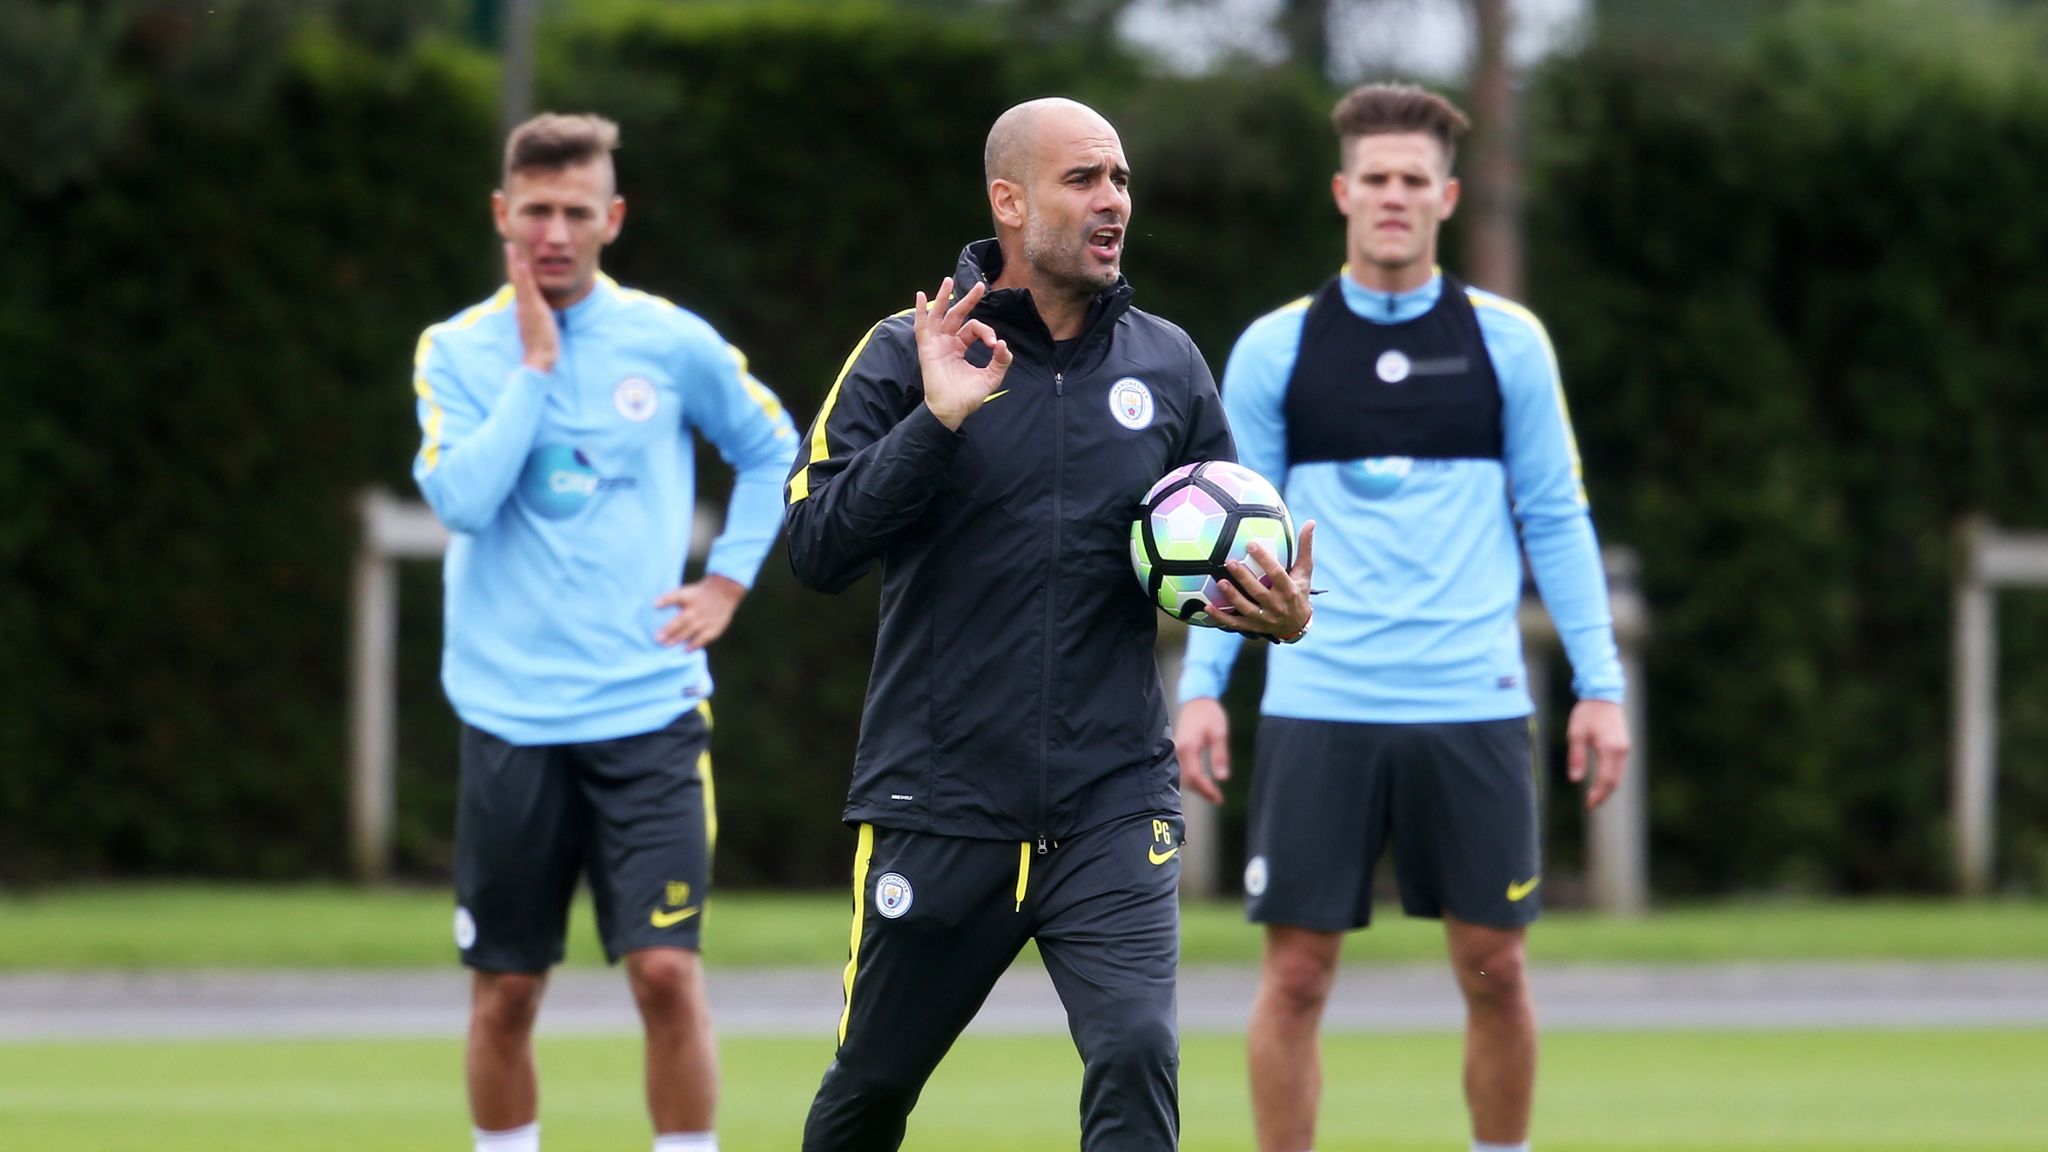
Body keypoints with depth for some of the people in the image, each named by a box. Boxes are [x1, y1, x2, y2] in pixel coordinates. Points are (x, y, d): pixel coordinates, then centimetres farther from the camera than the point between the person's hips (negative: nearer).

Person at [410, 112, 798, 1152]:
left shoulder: (671, 343, 2)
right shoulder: (457, 351, 1)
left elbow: (773, 448, 19)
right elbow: (460, 498, -16)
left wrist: (729, 579, 9)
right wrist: (534, 365, -13)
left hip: (648, 708, 0)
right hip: (510, 714, 0)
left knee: (666, 970, -11)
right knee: (504, 990, 5)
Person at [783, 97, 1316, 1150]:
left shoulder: (1166, 365, 7)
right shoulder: (907, 355, -3)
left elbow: (1226, 551, 17)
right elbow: (815, 548, -12)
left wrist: (1277, 611, -5)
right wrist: (936, 421, -22)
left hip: (1113, 806, 1)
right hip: (938, 805, -1)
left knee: (1135, 1055, -19)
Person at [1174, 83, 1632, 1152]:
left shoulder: (1507, 341, 4)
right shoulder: (1275, 349, 4)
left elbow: (1556, 521, 7)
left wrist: (1600, 683, 1)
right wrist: (1201, 685, -3)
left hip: (1472, 704, 0)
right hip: (1317, 705, 0)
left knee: (1494, 971, 2)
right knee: (1296, 974, -2)